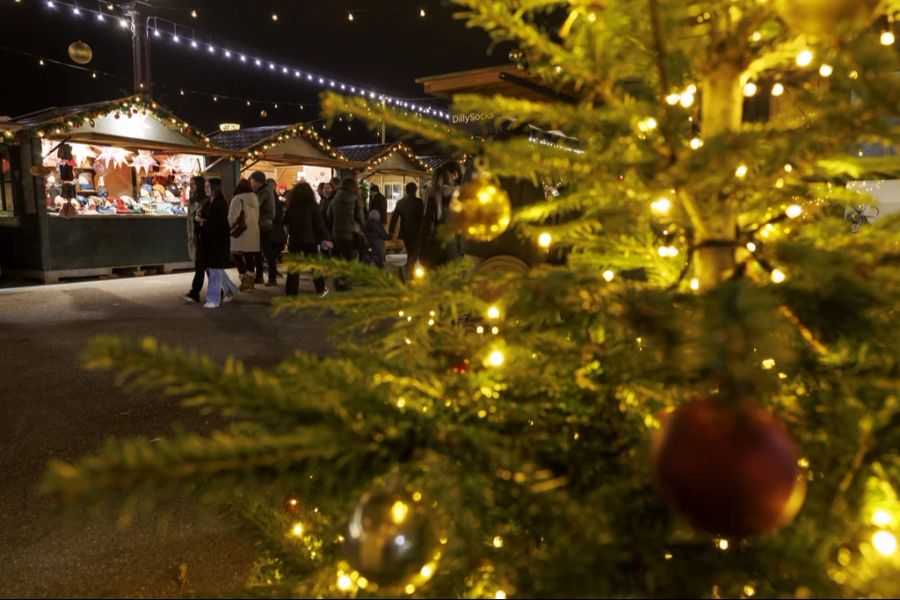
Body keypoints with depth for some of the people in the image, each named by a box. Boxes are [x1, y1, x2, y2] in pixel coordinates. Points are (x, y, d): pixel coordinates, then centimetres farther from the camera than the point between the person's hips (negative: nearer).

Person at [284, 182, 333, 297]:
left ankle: (291, 292, 1)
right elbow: (320, 223, -6)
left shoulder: (291, 205, 0)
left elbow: (285, 221, 6)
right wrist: (326, 238, -3)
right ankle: (321, 289, 19)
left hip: (294, 240, 1)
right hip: (309, 240, -1)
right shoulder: (312, 205, -6)